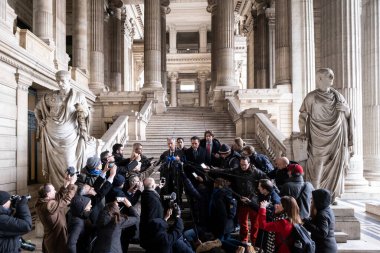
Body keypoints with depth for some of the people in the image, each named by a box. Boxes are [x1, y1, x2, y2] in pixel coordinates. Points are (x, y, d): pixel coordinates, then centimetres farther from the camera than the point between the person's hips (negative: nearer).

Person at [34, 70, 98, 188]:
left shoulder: (78, 96, 0)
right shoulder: (50, 96, 6)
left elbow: (86, 114, 0)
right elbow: (37, 109, 21)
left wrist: (81, 109, -20)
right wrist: (40, 121, 9)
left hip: (70, 135, -2)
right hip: (52, 135, 2)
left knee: (69, 162, -4)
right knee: (54, 163, 3)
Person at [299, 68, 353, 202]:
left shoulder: (337, 95, 10)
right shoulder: (312, 97, -2)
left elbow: (348, 114, 16)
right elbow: (303, 115, 0)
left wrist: (345, 108, -4)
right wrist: (302, 132, -5)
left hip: (337, 138, 4)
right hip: (319, 139, -4)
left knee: (335, 166, 6)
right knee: (317, 166, -4)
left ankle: (332, 195, 19)